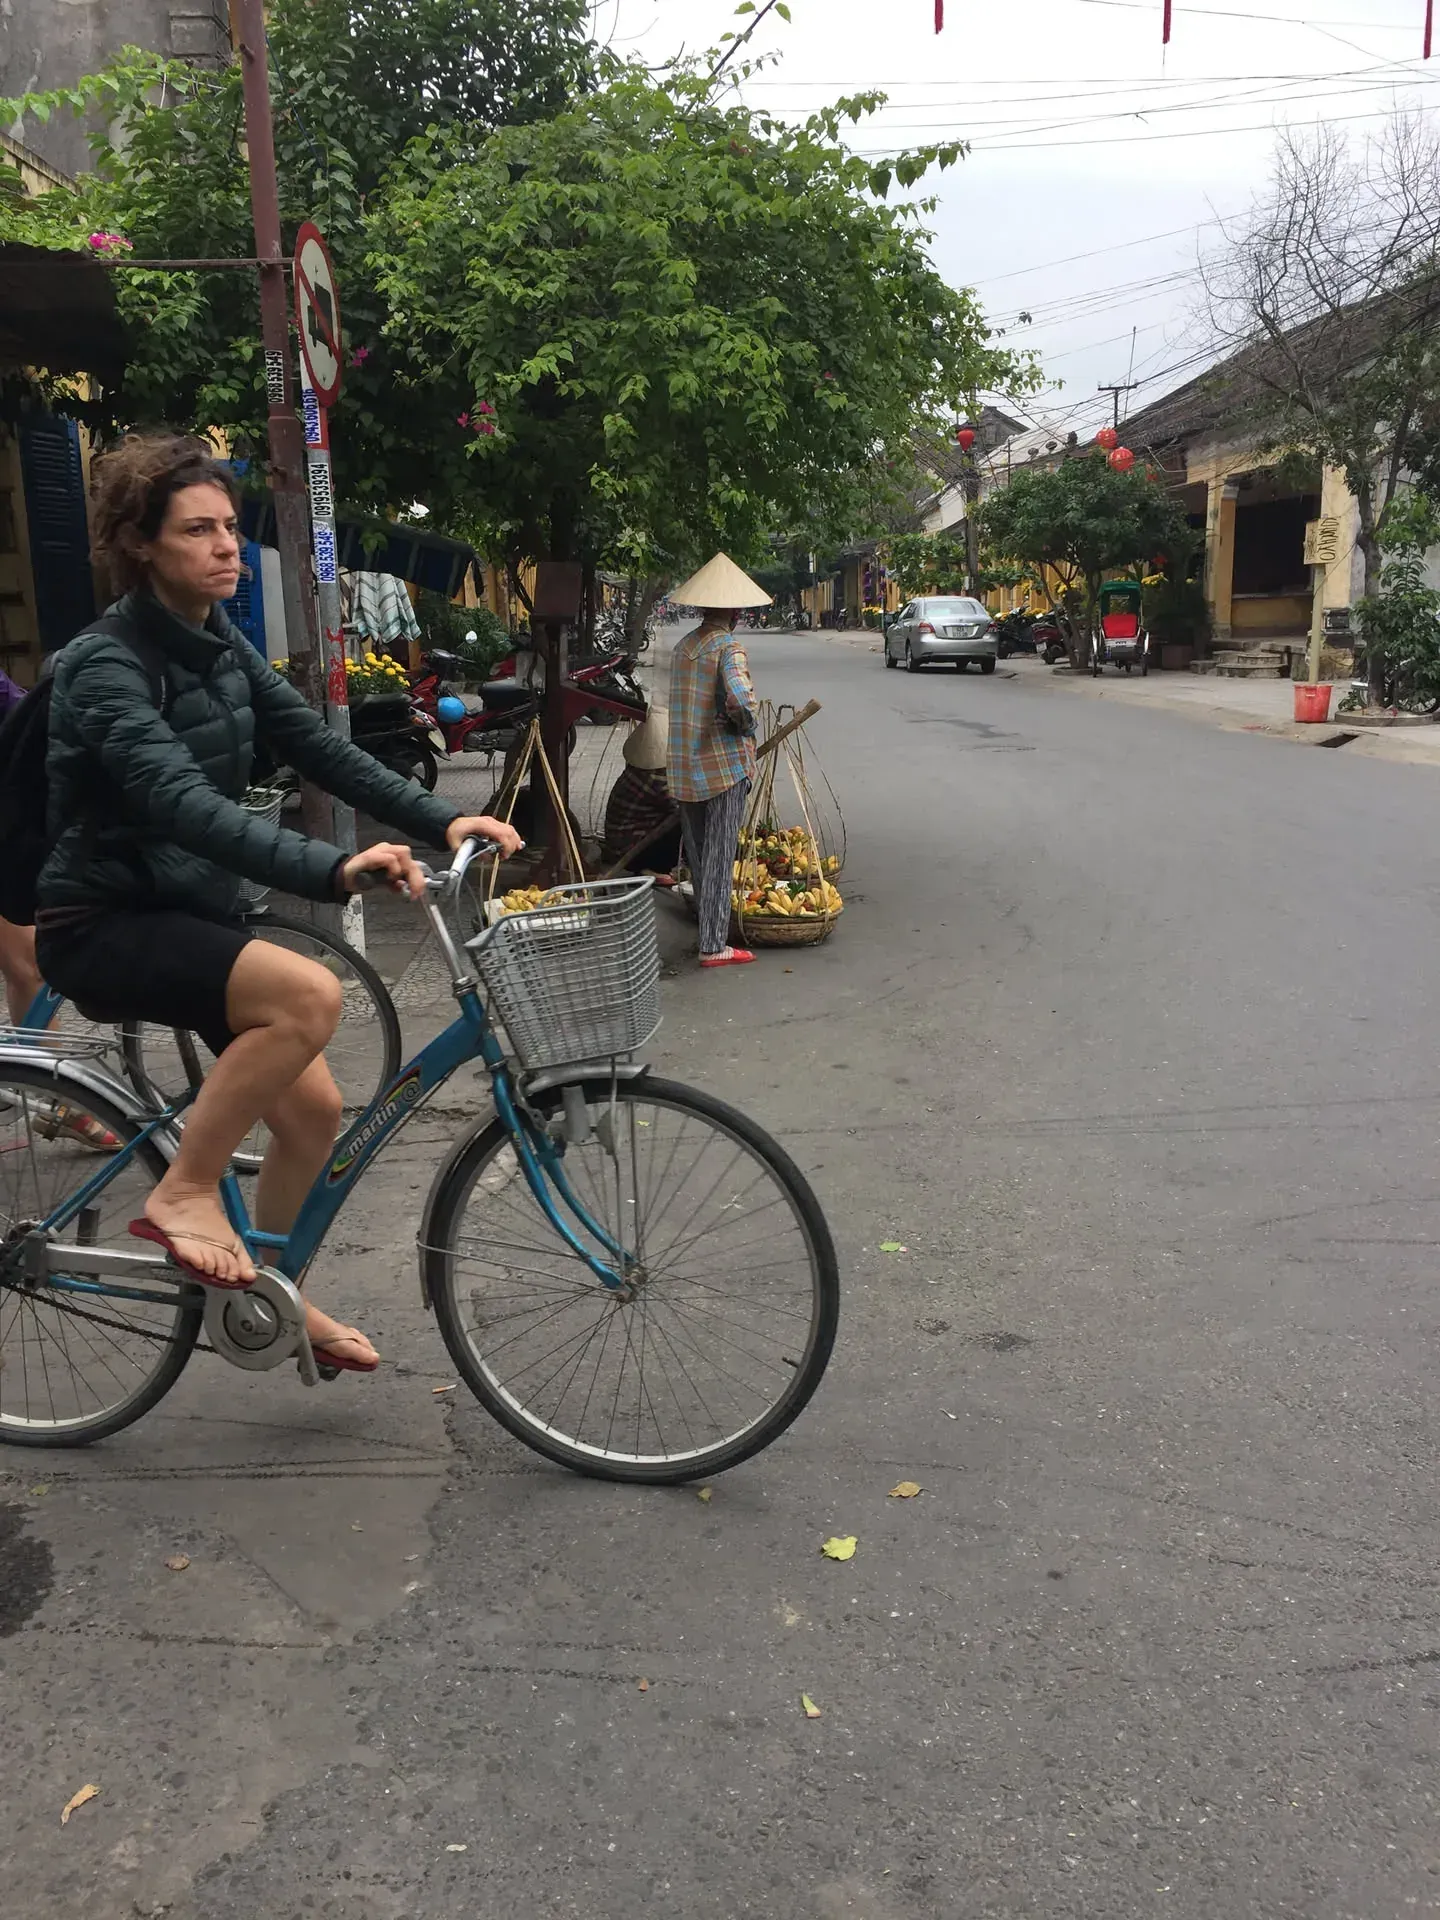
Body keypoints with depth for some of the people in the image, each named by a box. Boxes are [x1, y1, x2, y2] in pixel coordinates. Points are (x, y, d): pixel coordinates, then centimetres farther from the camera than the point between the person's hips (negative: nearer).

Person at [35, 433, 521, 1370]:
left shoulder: (222, 646, 5)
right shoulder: (106, 666, -21)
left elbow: (318, 747, -2)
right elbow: (180, 801, -36)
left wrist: (443, 819, -15)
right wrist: (332, 869, -50)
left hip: (196, 913, 8)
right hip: (106, 924, -8)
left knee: (314, 1108, 2)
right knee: (310, 993, -31)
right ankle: (184, 1194, -14)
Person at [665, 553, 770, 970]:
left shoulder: (682, 646, 9)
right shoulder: (727, 646, -13)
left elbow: (686, 703, 12)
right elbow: (740, 699, -27)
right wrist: (746, 724, -7)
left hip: (682, 766, 7)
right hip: (723, 765, -7)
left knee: (698, 853, 16)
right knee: (720, 857, -2)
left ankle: (709, 929, 28)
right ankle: (713, 946, 0)